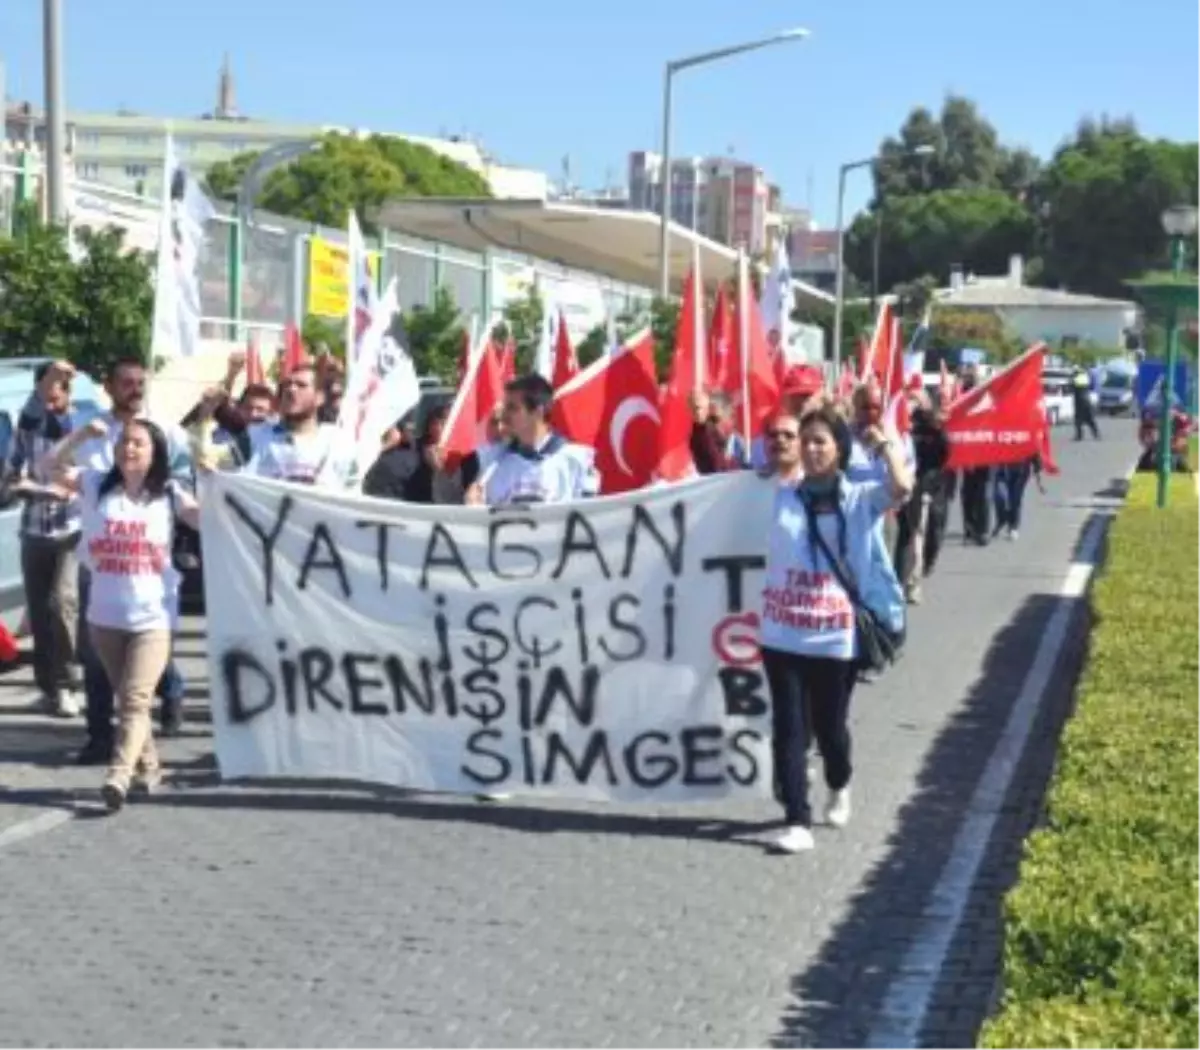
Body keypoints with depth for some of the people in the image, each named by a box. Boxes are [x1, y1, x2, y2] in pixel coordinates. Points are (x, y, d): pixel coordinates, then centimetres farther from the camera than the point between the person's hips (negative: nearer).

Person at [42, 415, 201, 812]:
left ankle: (118, 775, -26)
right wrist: (82, 434, -12)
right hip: (105, 615, 4)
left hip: (153, 617, -4)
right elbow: (53, 465, -1)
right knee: (127, 699, 15)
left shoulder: (169, 495, -2)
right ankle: (147, 767, 30)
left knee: (135, 699, -16)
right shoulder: (96, 485, 4)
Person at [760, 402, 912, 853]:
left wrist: (885, 443, -12)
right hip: (783, 636, 2)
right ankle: (798, 822, 4)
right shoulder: (782, 497, 7)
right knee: (789, 730, -1)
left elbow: (902, 488, -17)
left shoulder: (860, 498, -1)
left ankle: (839, 787, 42)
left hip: (836, 639, -2)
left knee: (830, 726, 10)